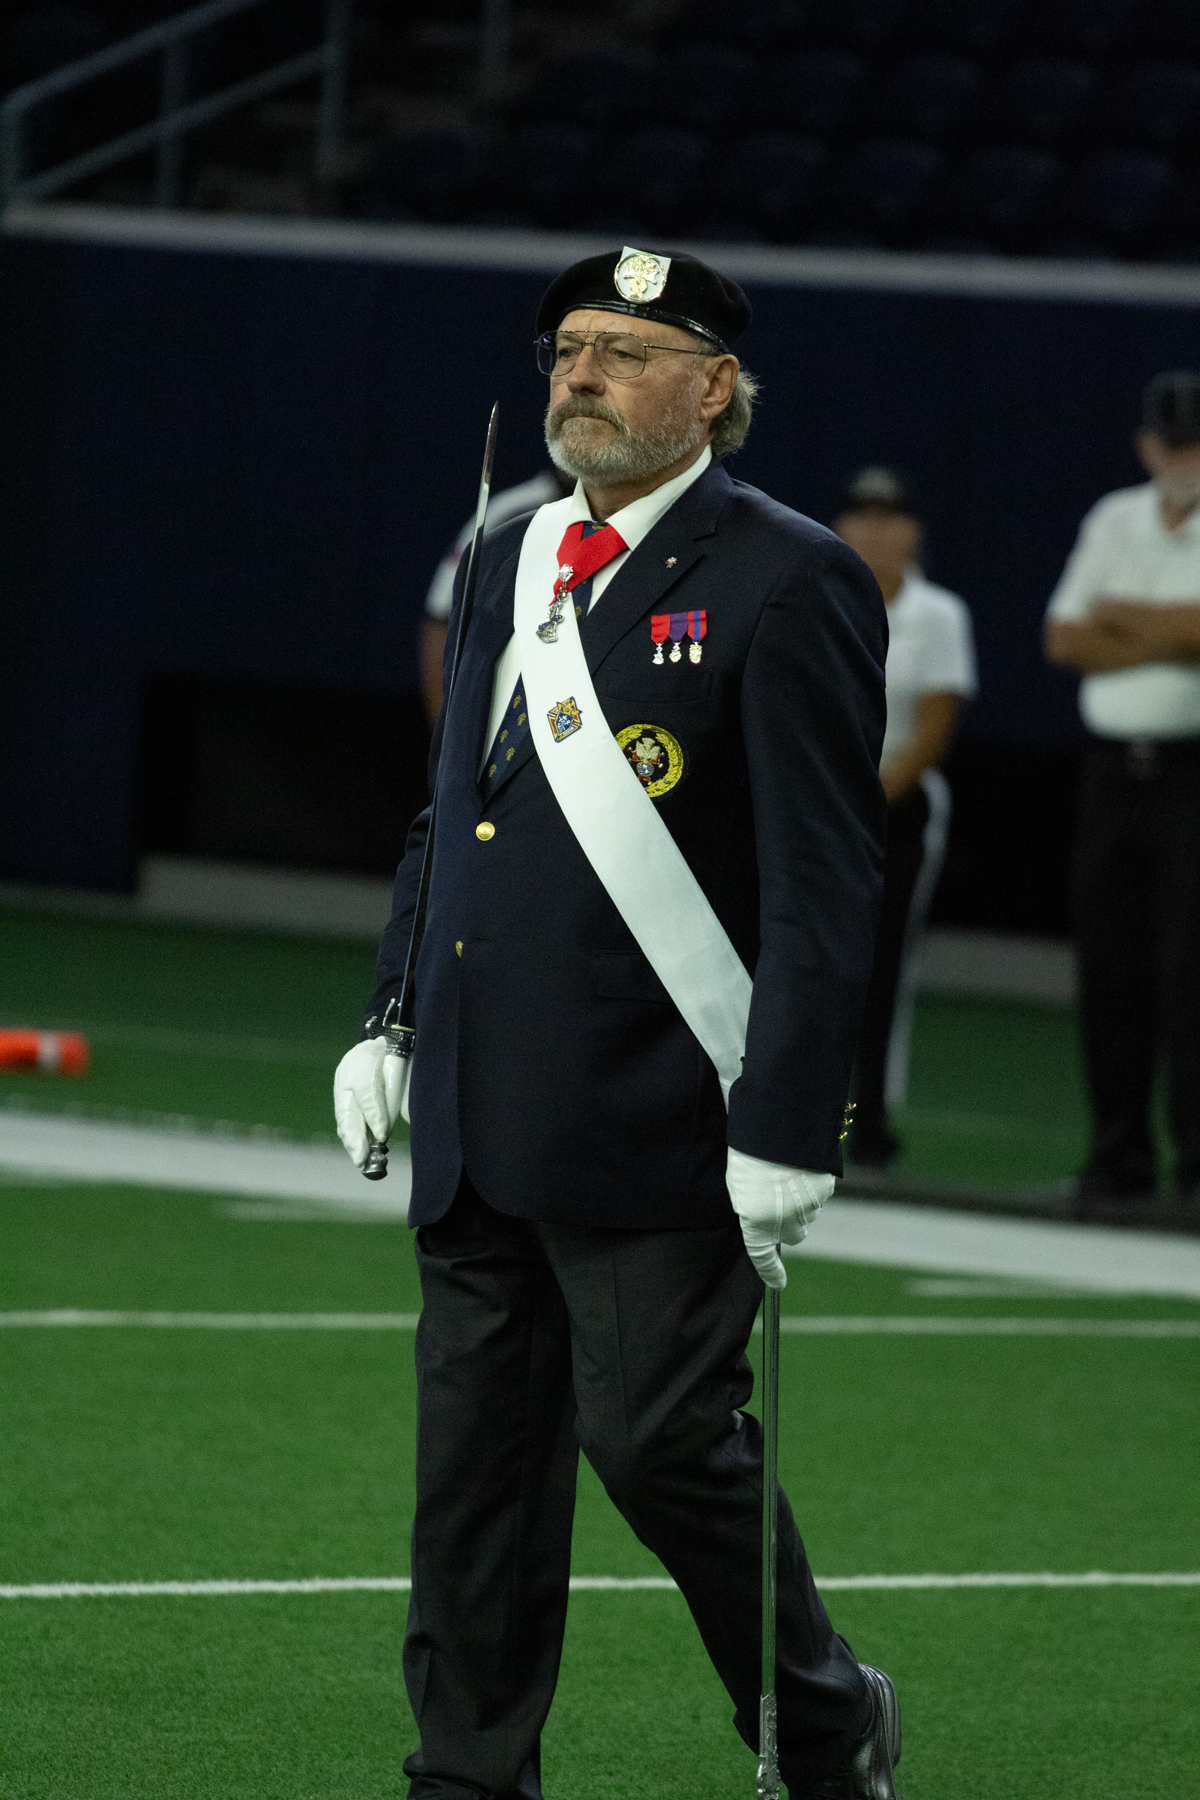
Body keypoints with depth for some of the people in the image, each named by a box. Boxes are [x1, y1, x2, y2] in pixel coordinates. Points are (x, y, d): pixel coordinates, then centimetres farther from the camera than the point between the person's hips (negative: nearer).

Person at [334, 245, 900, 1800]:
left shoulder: (786, 586, -9)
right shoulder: (513, 561, 14)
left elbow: (825, 885, -13)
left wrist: (785, 1135, -17)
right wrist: (391, 1022, 15)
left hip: (655, 1130, -7)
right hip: (479, 1123, 7)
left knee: (658, 1438, -5)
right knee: (474, 1452, 9)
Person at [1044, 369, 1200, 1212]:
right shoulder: (1114, 521, 14)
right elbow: (1064, 639, 6)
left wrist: (1122, 615, -7)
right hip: (1114, 767, 5)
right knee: (1110, 967, 4)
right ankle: (1119, 1156, 9)